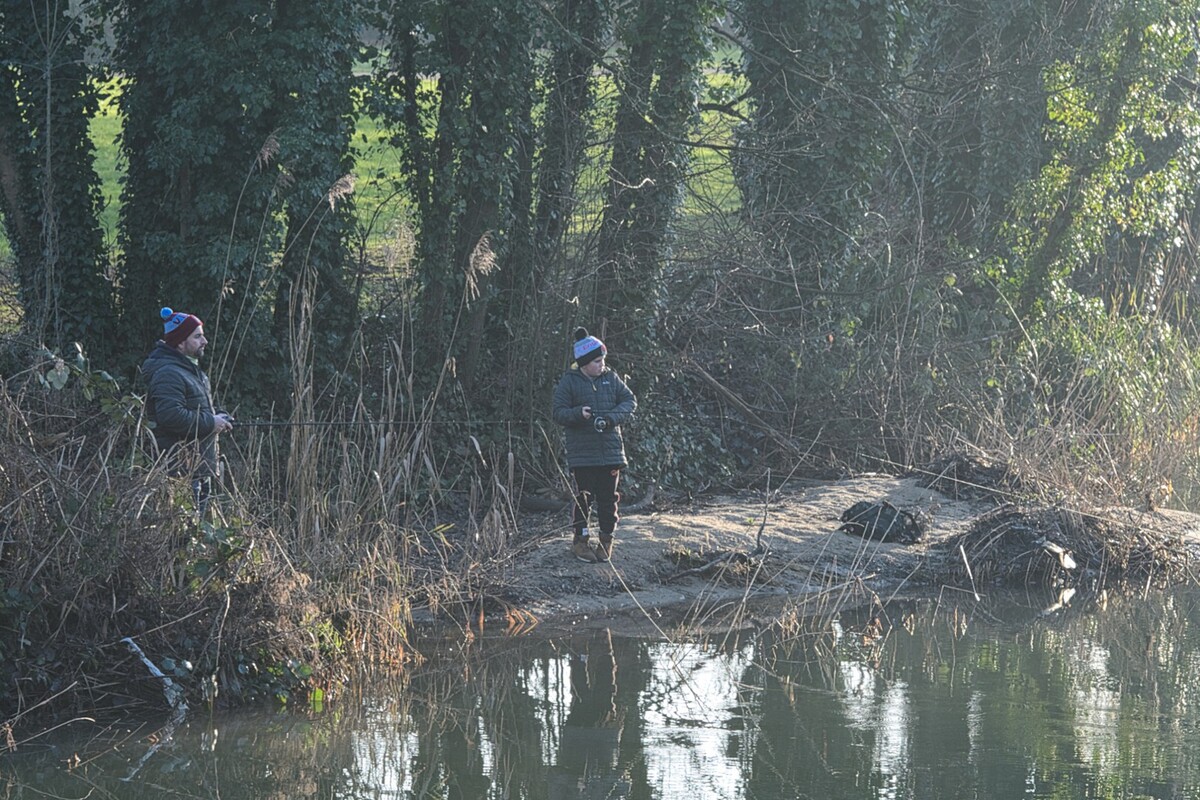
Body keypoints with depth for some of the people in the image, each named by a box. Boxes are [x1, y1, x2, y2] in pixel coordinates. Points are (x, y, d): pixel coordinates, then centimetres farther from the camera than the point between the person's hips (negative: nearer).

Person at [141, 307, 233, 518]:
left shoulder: (192, 370, 19)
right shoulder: (168, 374, -15)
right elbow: (171, 416, -27)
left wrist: (218, 417, 11)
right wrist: (210, 422, -19)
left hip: (199, 468, 11)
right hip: (180, 468, -11)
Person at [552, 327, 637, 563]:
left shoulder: (611, 378, 7)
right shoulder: (569, 381, -2)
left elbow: (630, 401, 6)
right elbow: (559, 412, -5)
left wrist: (612, 417, -12)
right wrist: (579, 413, -25)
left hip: (611, 450, 3)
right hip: (582, 453, -3)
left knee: (608, 497, 5)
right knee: (584, 496, -2)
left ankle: (606, 541, 15)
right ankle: (580, 540, 9)